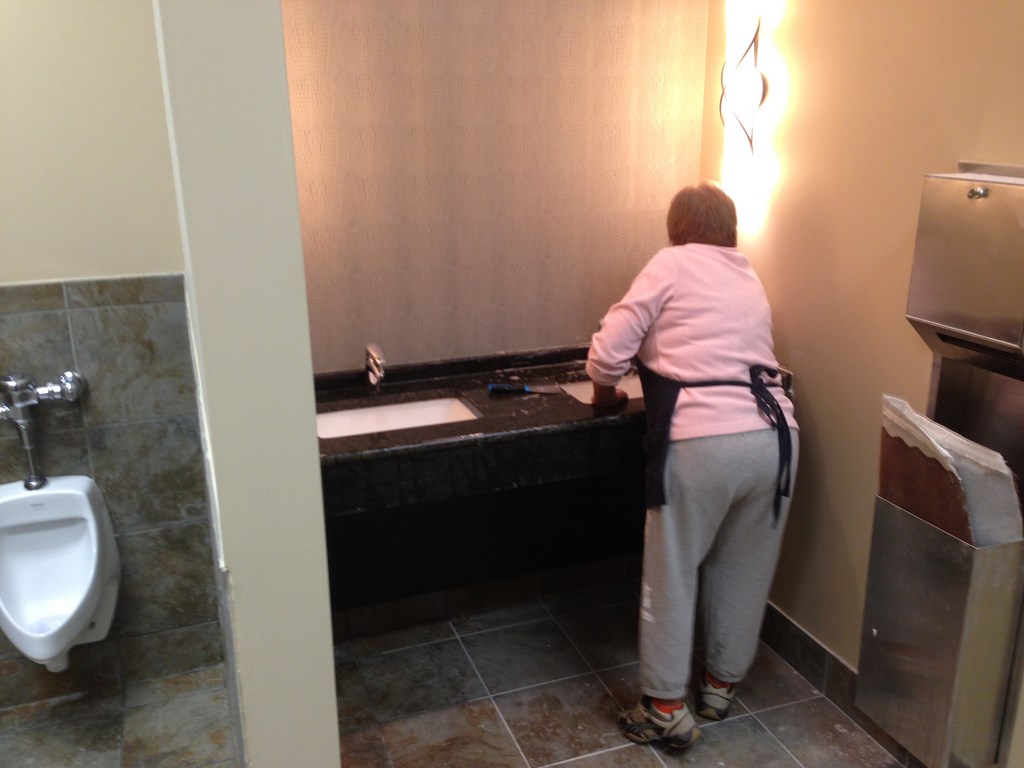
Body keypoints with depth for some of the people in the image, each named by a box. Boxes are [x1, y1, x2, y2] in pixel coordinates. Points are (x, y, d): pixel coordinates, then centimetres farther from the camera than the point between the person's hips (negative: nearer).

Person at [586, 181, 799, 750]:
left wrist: (605, 395, 17)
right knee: (744, 572, 19)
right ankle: (721, 685, 35)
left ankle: (666, 709, 17)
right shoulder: (750, 280, 21)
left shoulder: (671, 265, 4)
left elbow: (610, 351, -2)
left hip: (700, 442, -6)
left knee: (671, 575, 8)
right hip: (773, 434, 6)